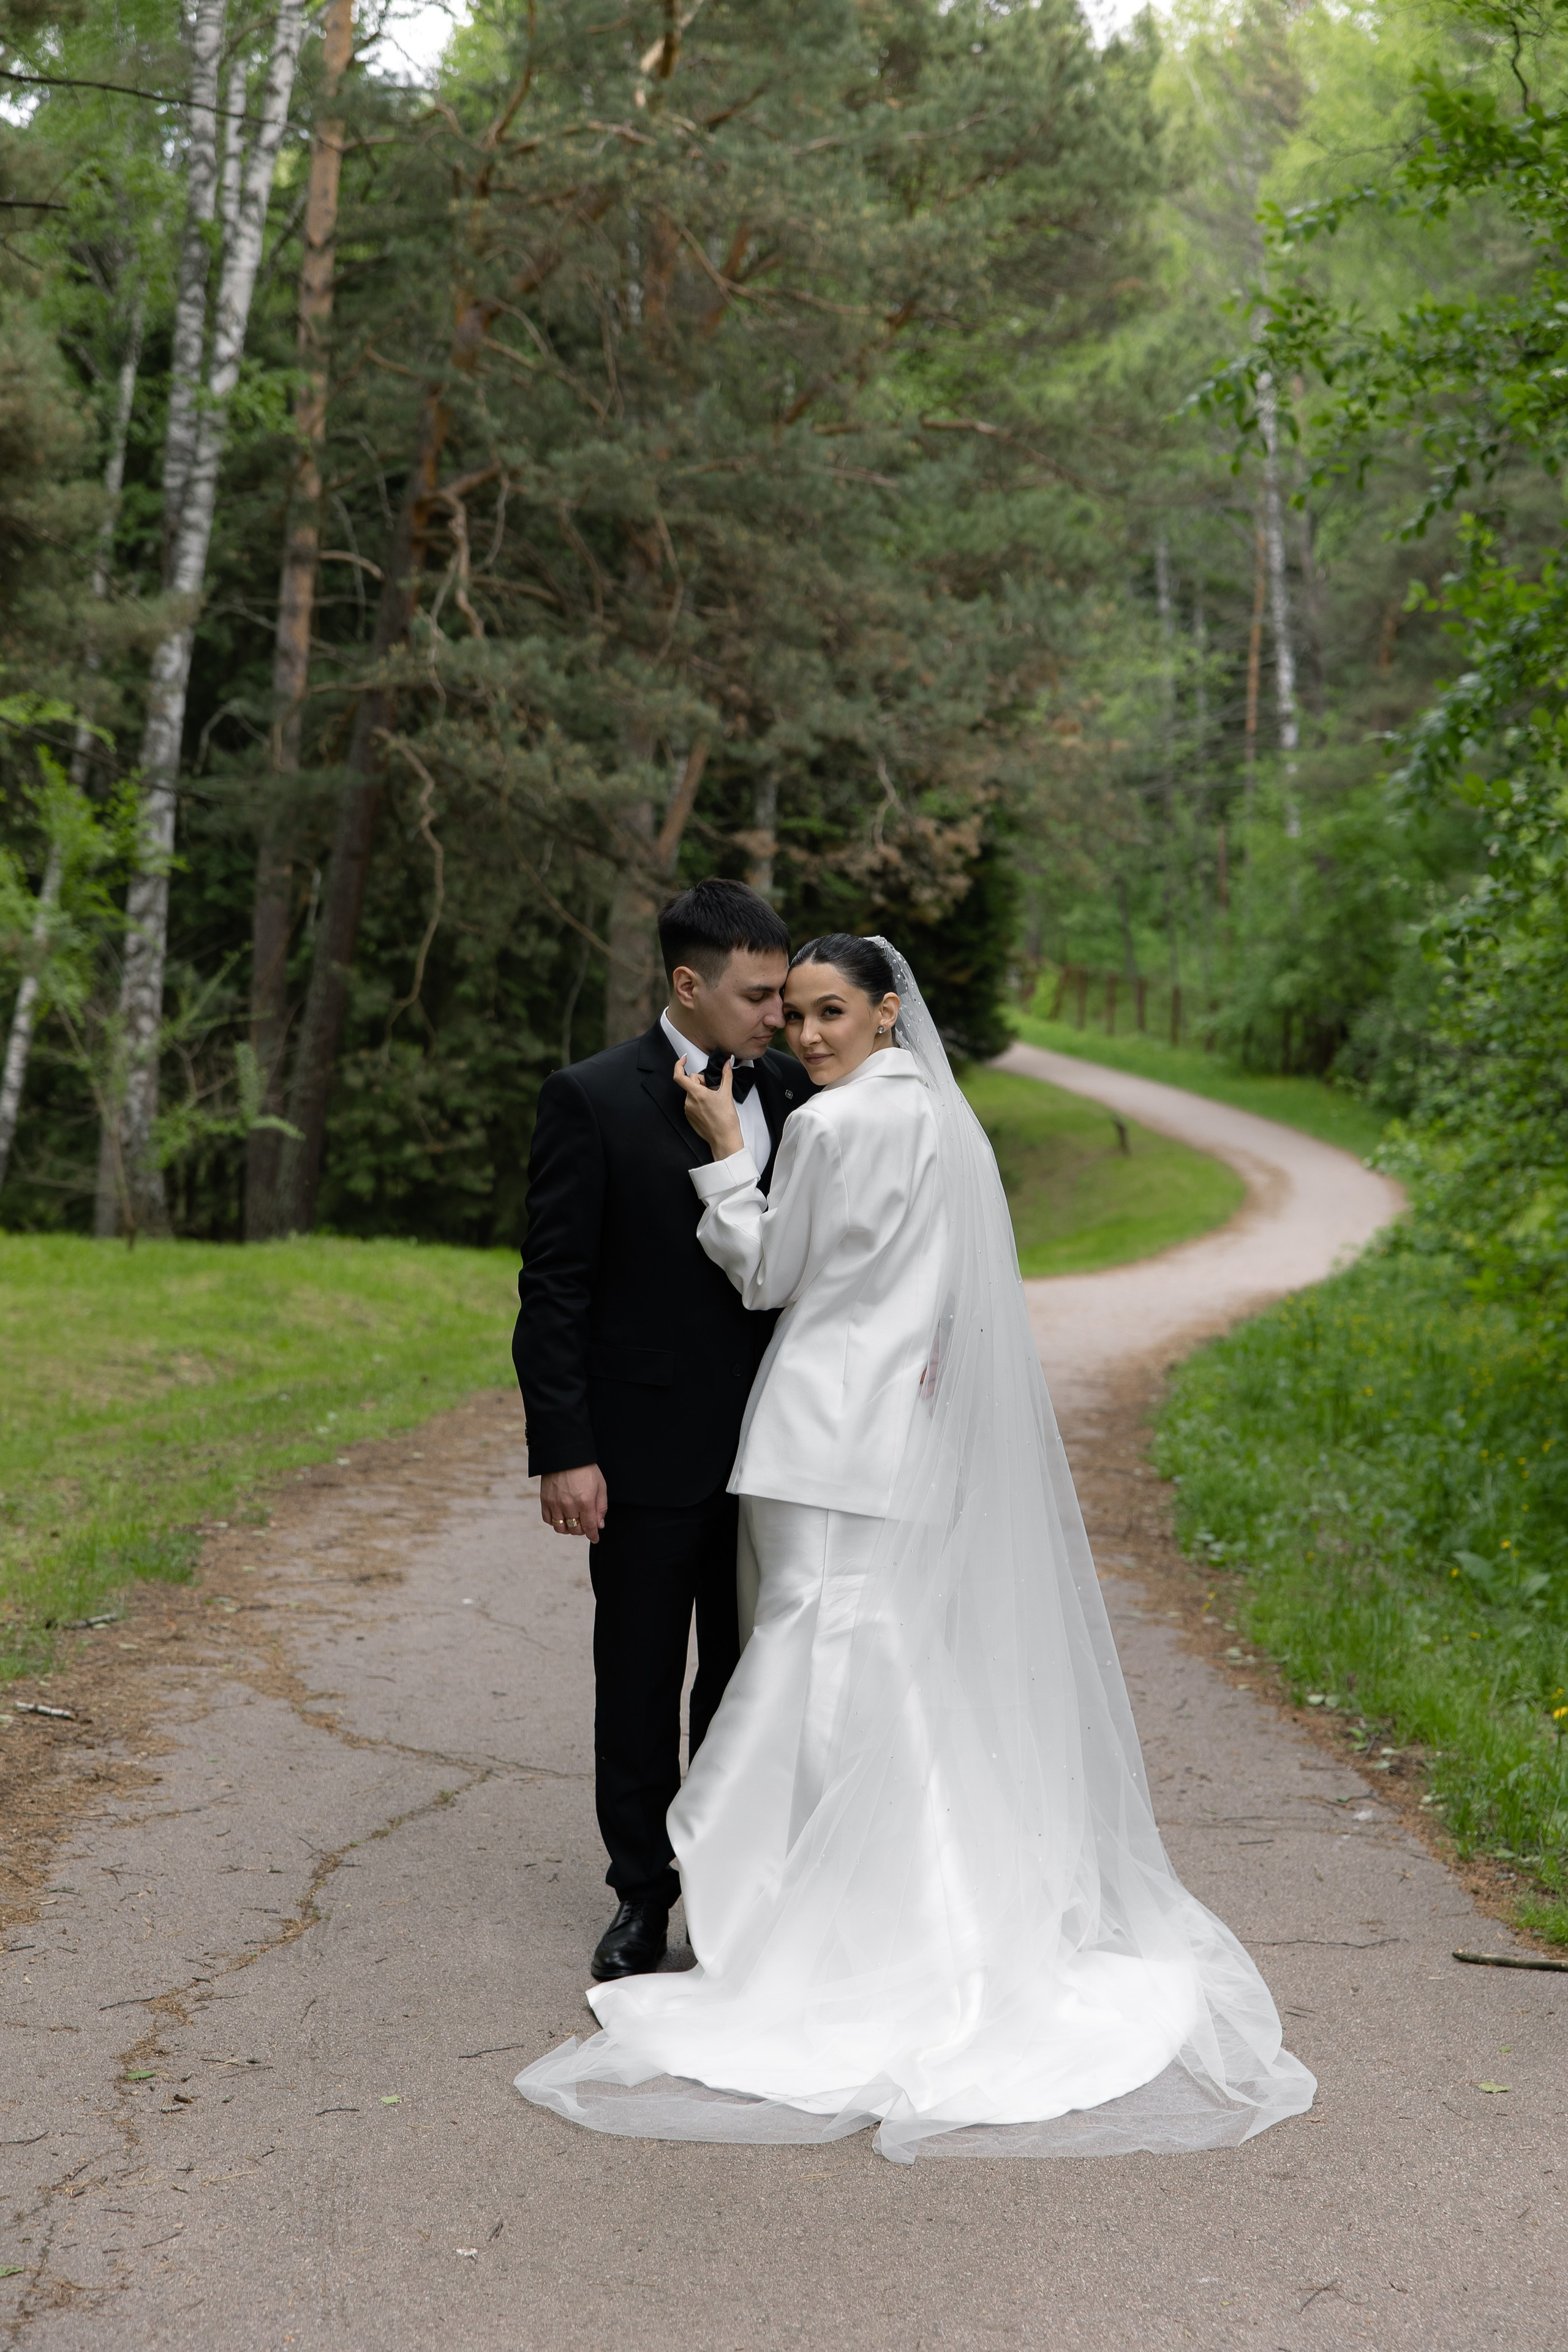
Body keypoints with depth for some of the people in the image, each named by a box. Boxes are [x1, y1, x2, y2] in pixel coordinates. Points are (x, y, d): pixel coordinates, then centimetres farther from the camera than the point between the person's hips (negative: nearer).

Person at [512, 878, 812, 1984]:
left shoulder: (793, 1094, 4)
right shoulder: (592, 1100, -9)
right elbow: (553, 1289, -10)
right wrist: (562, 1453, -14)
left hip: (770, 1446, 4)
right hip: (648, 1450, -4)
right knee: (640, 1685, 10)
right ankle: (644, 1895, 25)